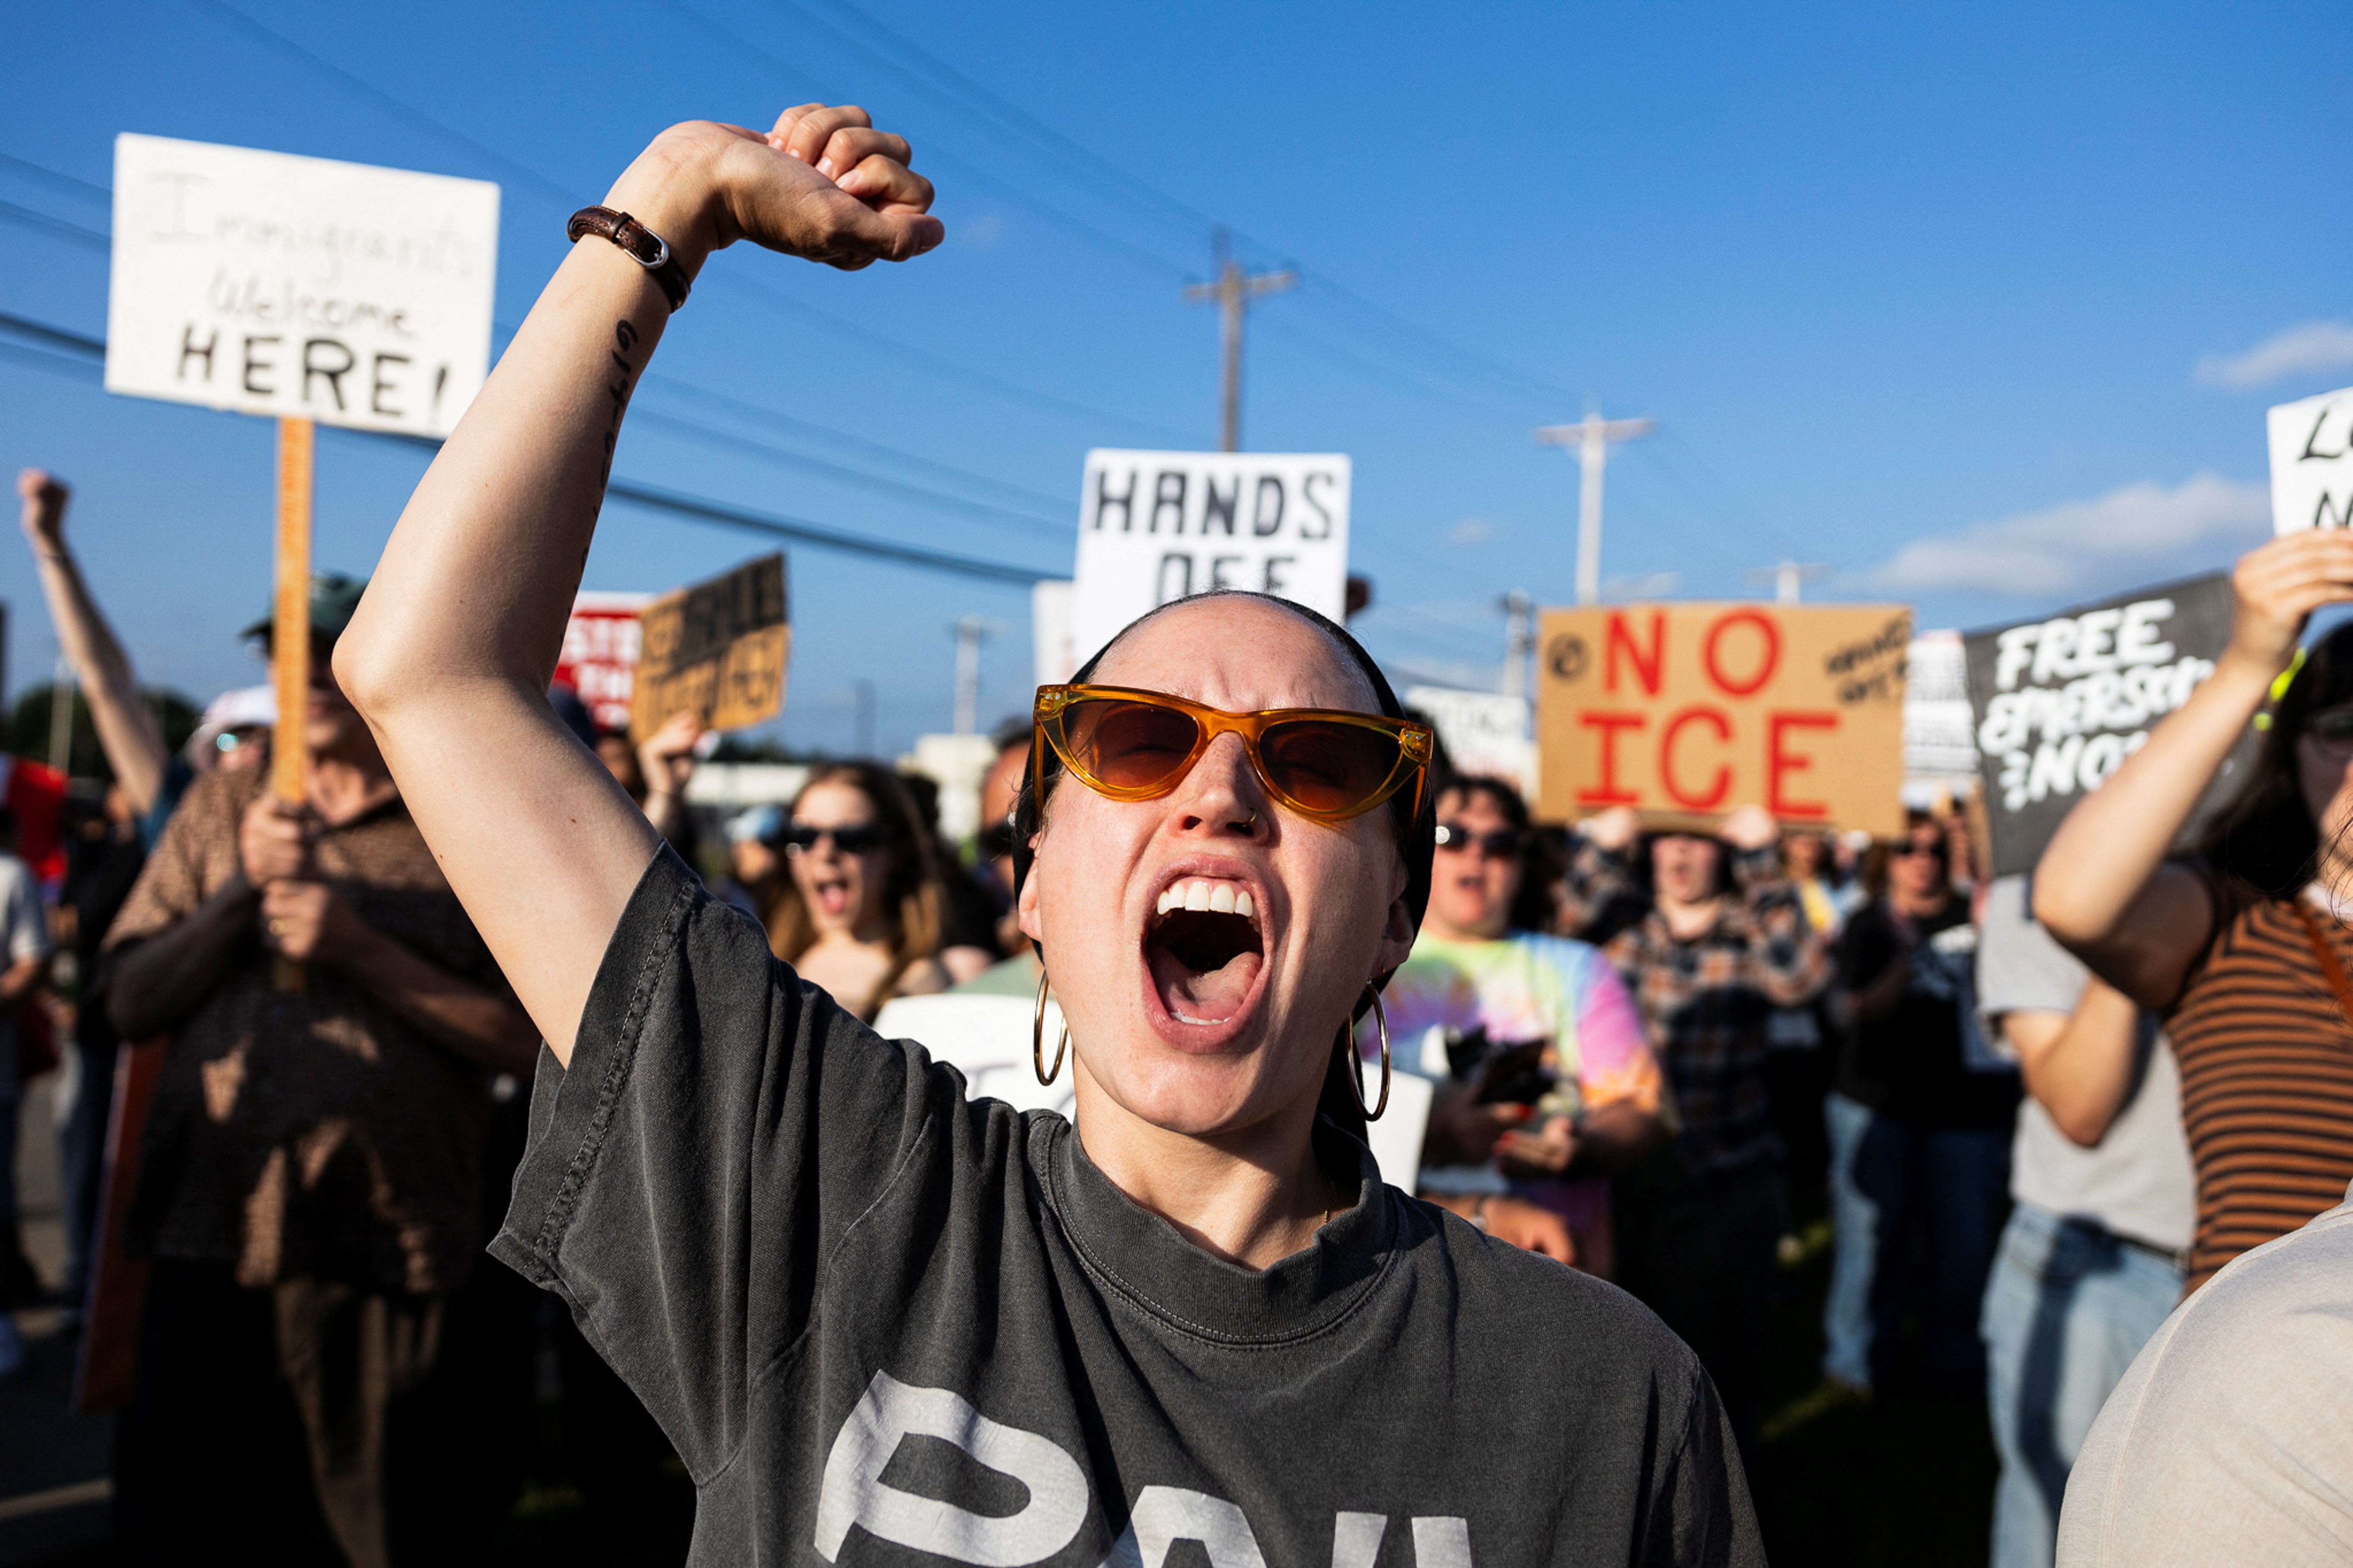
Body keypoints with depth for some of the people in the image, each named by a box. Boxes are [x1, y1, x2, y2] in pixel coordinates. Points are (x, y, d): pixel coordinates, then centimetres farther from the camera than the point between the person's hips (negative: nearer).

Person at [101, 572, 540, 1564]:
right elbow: (131, 1002, 7)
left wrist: (363, 952, -15)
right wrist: (245, 890, -8)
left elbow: (532, 1044, -6)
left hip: (379, 1265, -3)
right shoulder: (224, 808, 10)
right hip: (206, 1241, 3)